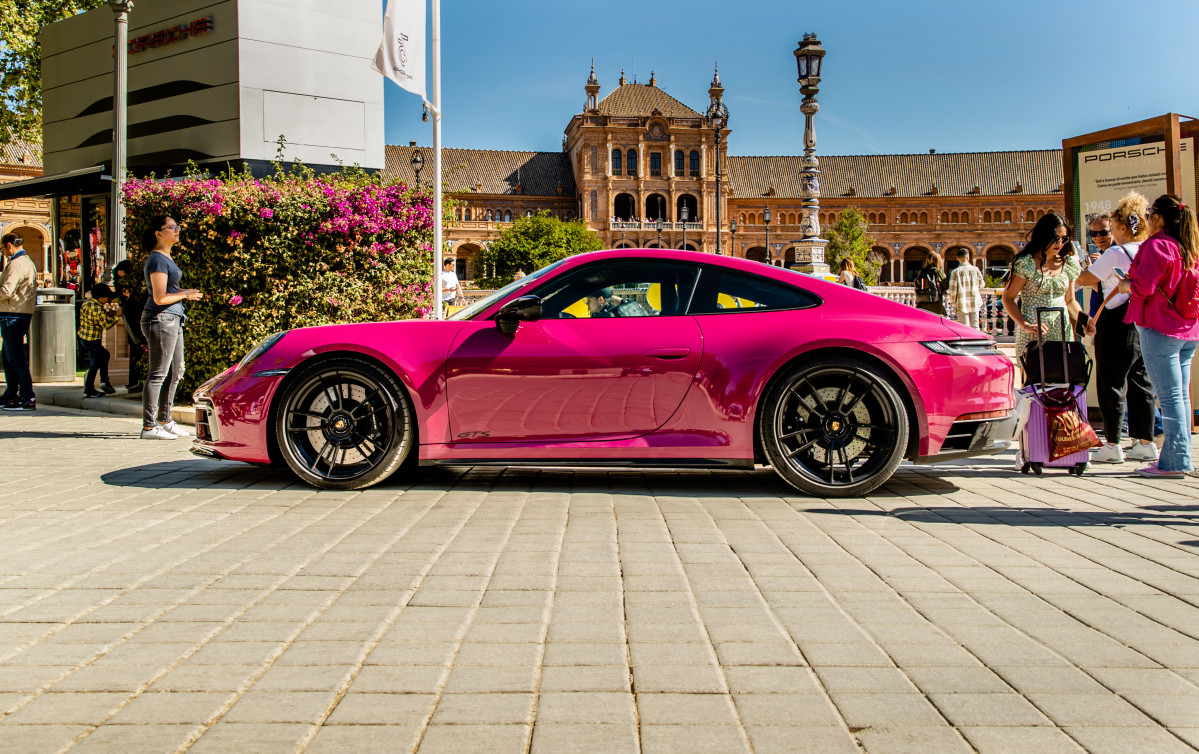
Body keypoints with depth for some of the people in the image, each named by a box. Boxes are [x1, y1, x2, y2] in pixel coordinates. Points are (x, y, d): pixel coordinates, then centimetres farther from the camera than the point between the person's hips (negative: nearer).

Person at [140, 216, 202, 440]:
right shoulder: (157, 260, -14)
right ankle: (149, 426, 1)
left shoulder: (167, 257, 16)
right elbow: (160, 298, -19)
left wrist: (186, 292, 10)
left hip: (173, 319, 10)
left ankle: (165, 420, 25)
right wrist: (185, 294, -7)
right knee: (158, 373, -5)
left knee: (175, 371, 14)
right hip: (160, 319, -10)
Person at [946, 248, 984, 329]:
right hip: (975, 302, 2)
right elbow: (981, 285, 9)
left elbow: (953, 290, -8)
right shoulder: (975, 269, 0)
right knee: (975, 326, 9)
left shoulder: (955, 272, -7)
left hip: (962, 304, -2)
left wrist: (952, 301, 5)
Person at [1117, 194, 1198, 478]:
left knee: (1169, 396, -7)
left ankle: (1173, 462, -5)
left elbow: (1143, 286, -18)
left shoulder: (1156, 245, -12)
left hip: (1160, 329, -9)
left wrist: (1125, 285, 2)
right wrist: (1134, 281, 18)